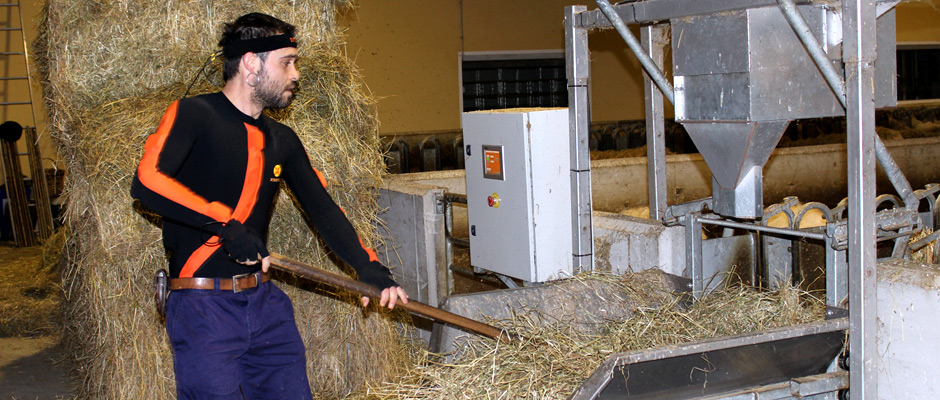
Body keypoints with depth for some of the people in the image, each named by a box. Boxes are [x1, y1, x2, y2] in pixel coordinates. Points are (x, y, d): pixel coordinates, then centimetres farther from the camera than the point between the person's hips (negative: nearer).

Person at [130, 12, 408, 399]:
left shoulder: (282, 140, 12)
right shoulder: (193, 115, -8)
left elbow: (321, 207, 11)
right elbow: (147, 182, -21)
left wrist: (368, 266, -1)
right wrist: (226, 224, -23)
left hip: (265, 301, 7)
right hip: (203, 306, -6)